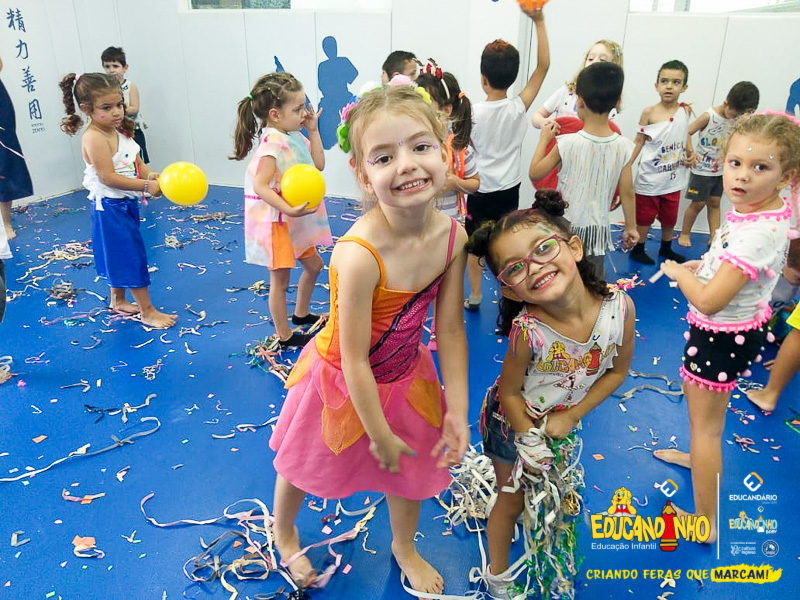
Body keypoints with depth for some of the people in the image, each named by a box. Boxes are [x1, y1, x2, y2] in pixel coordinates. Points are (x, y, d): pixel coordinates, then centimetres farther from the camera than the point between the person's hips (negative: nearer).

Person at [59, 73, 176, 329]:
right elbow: (108, 177, -25)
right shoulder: (94, 138, -21)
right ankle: (147, 312, 5)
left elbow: (137, 163, 7)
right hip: (110, 208, -9)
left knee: (120, 257, 21)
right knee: (132, 258, -4)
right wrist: (146, 186, -26)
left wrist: (152, 176, -14)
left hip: (126, 204, 9)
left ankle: (118, 300, 38)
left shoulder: (121, 131, 6)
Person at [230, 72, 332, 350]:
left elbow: (318, 164, 8)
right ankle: (284, 336, 18)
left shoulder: (294, 137, 6)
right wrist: (290, 210, -38)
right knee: (280, 278, 3)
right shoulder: (273, 142, -23)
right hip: (275, 220, -10)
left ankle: (301, 314, 42)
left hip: (295, 219, 10)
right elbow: (260, 186, -30)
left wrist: (313, 130, 4)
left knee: (313, 264, 22)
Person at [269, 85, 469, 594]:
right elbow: (354, 359, -28)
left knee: (413, 465, 24)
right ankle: (283, 533, 58)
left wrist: (457, 411, -10)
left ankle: (404, 547, 57)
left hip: (406, 375, 5)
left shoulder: (452, 236, -20)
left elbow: (451, 330, -11)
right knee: (307, 463, 22)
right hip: (343, 380, -4)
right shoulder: (359, 254, -38)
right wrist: (379, 434, -16)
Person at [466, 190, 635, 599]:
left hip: (563, 421, 4)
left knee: (558, 499, 26)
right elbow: (510, 392, -21)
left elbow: (617, 370, -10)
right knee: (512, 500, 18)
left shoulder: (620, 307, -29)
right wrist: (530, 444, -12)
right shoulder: (527, 331, -38)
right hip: (515, 422, -4)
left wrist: (571, 417, -12)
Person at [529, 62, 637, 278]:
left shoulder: (567, 143, -17)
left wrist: (544, 139, 7)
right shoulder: (623, 146, -9)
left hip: (566, 225, -2)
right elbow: (627, 192, -2)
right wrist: (631, 227, 11)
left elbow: (535, 172, -5)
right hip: (598, 228, 2)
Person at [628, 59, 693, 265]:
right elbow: (639, 142, -8)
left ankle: (666, 248, 38)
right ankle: (638, 249, 24)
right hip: (650, 177, -4)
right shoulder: (649, 113, -12)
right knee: (644, 216, 7)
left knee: (670, 217, 18)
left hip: (674, 178, 4)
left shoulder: (686, 110, -1)